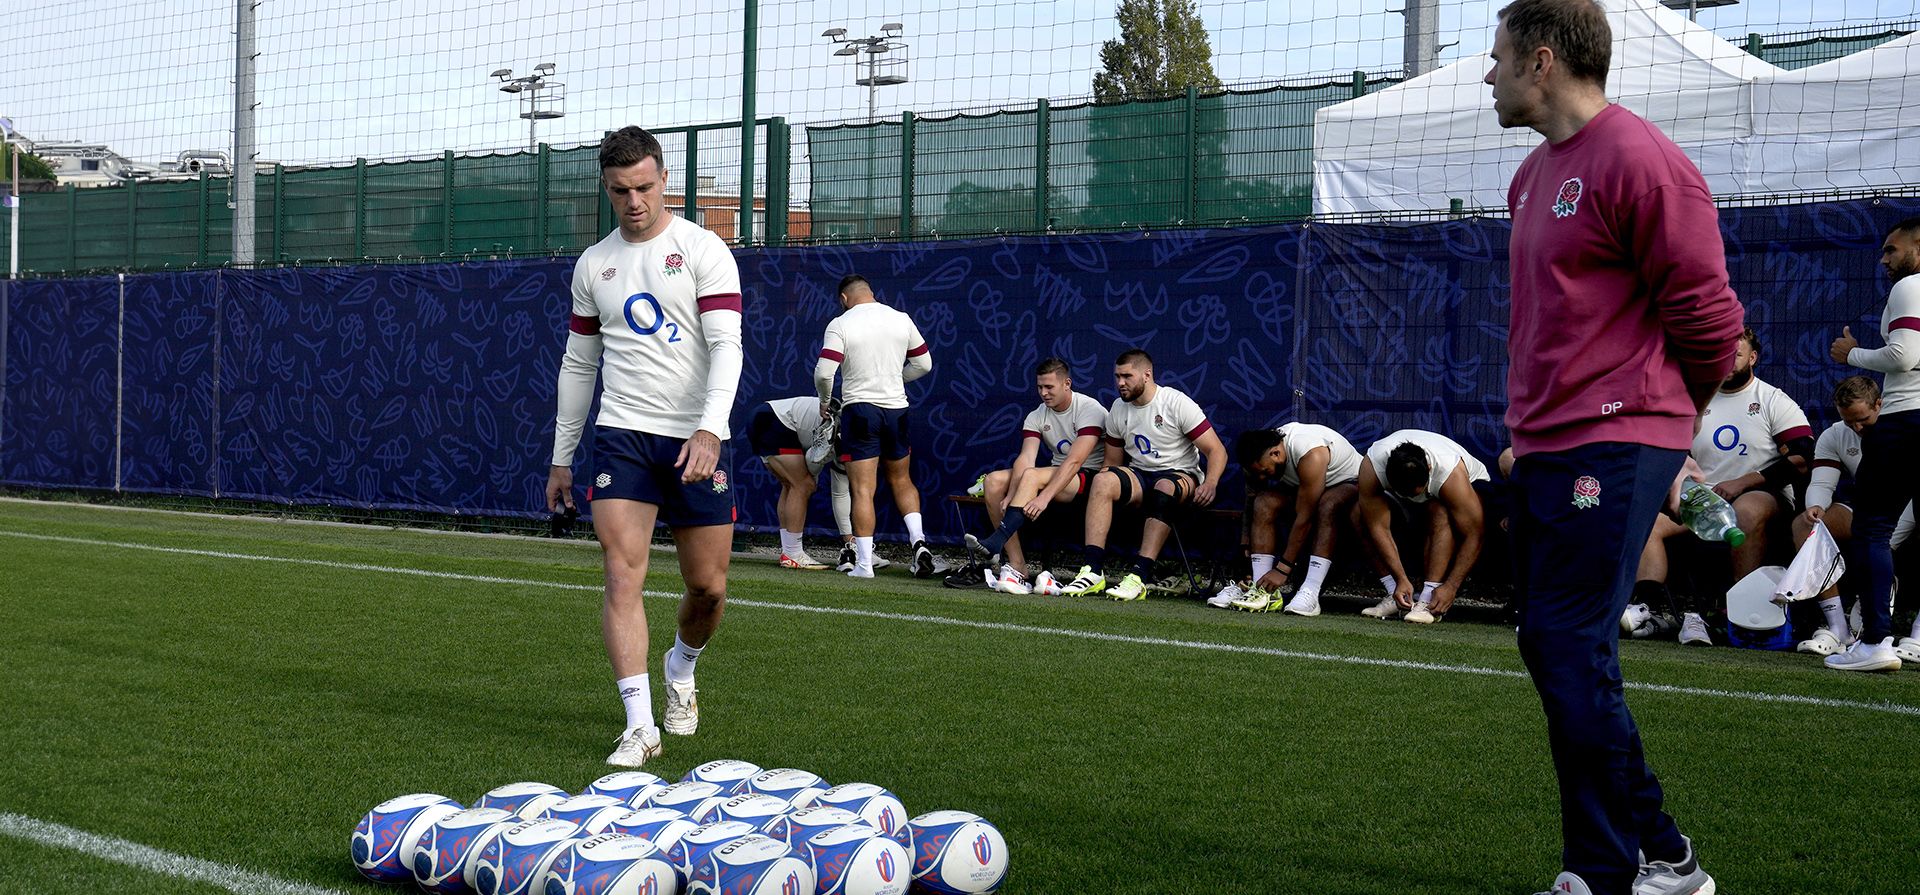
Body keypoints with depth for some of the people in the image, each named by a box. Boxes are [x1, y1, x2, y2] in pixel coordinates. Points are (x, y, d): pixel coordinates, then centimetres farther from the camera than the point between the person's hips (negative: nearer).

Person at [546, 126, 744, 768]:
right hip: (622, 433, 2)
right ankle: (640, 726, -13)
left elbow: (726, 345, -12)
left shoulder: (702, 250, -2)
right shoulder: (593, 265, 10)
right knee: (623, 576, -13)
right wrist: (561, 458, 17)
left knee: (708, 587, 5)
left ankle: (681, 670, 36)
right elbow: (578, 364, 18)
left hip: (696, 439, -2)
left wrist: (710, 429, -26)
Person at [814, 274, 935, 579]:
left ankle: (864, 563, -3)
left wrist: (825, 402, 7)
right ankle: (918, 540, 3)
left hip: (859, 408, -4)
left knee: (863, 489, -2)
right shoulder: (901, 319, 4)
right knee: (901, 481, 20)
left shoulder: (840, 325, -7)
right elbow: (924, 364, 11)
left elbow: (824, 373, -12)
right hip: (896, 409, 4)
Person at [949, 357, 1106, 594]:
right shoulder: (1037, 417, 7)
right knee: (994, 480, -12)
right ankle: (1017, 564, -21)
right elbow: (1025, 458, -8)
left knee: (1031, 475, -33)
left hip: (1090, 476, -7)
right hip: (1056, 475, 7)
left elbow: (1074, 461, -24)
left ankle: (993, 546, -39)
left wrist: (1045, 496, -35)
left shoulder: (1089, 409, -13)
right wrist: (1011, 496, -27)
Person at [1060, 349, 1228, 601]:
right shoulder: (1118, 409, 9)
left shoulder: (1178, 403, -8)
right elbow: (1112, 463, 17)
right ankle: (1094, 571, -34)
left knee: (1164, 488, -39)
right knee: (1103, 480, -26)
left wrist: (1210, 484, -28)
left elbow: (1217, 450, -9)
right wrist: (1102, 486, -6)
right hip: (1139, 476, 4)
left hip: (1180, 476, -4)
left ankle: (1139, 577, -44)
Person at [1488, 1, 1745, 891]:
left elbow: (1706, 313, -11)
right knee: (1548, 647, 10)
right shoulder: (1534, 174, 16)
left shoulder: (1637, 159, -13)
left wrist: (1664, 415, 3)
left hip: (1612, 449, -10)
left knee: (1573, 654, -11)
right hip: (1544, 445, 10)